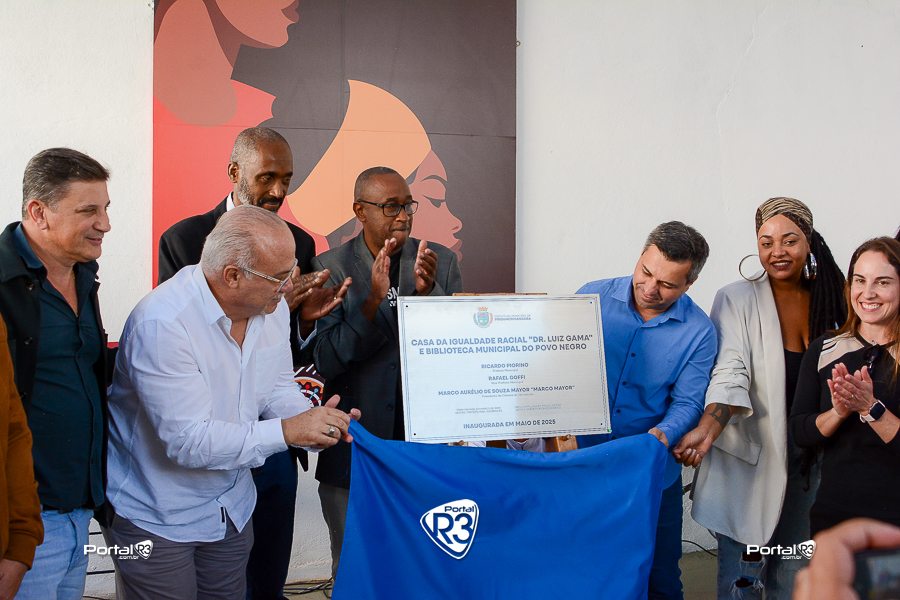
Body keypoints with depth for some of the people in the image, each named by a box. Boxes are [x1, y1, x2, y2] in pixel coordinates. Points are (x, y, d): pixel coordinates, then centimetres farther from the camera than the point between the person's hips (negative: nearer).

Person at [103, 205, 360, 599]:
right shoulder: (162, 323, -29)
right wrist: (287, 431, -31)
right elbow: (188, 441, -31)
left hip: (230, 506, 7)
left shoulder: (272, 306, -6)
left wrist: (313, 422, -16)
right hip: (155, 518, -6)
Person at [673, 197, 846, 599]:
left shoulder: (830, 301, 6)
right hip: (748, 460, -4)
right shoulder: (737, 299, -9)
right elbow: (730, 372, -21)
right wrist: (707, 429, -36)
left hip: (807, 460, 5)